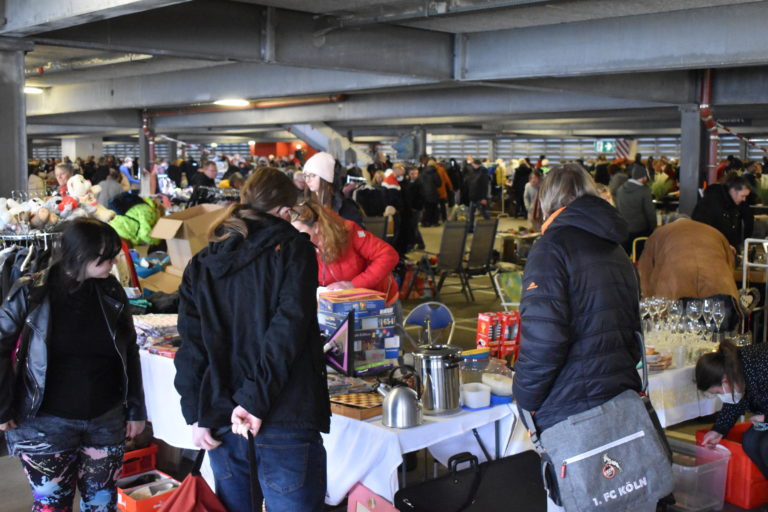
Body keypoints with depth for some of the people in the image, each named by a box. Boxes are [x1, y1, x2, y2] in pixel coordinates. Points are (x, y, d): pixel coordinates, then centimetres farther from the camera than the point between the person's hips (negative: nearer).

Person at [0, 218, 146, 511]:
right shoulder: (32, 293, -9)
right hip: (47, 424, -3)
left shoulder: (112, 293, 0)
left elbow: (130, 352, 7)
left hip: (106, 421, 3)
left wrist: (136, 409, 8)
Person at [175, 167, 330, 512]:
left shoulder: (202, 264, 10)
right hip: (284, 419, -5)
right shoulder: (293, 248, -3)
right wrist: (256, 400, -16)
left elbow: (191, 346, 4)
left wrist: (195, 414, 3)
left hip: (221, 419, 5)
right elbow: (287, 330, -15)